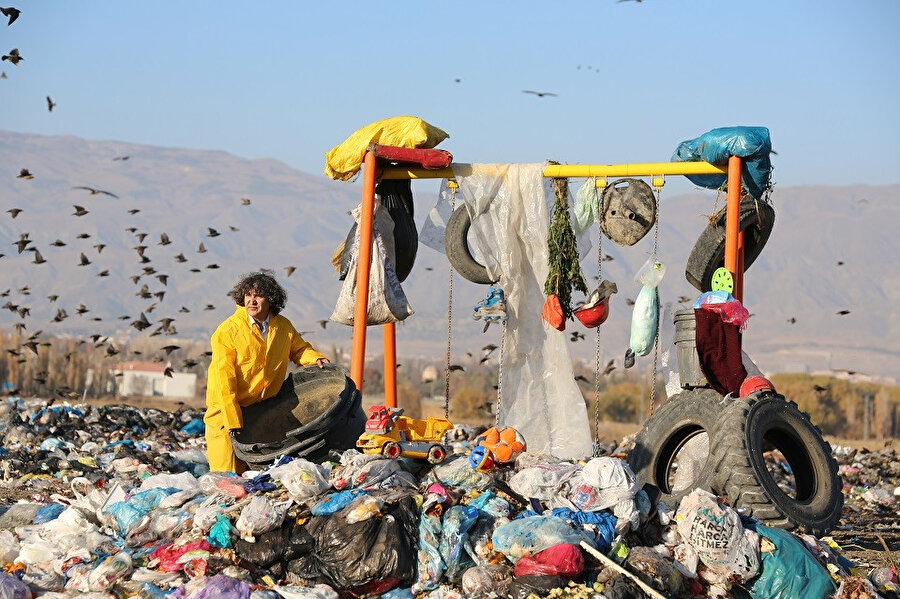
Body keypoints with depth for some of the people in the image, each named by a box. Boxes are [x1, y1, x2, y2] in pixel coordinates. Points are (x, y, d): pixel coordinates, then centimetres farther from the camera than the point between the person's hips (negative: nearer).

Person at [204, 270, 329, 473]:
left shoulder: (283, 327, 1)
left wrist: (315, 359, -3)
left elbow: (299, 349, 21)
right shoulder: (227, 331, -15)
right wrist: (232, 419, -23)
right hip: (227, 409, -4)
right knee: (228, 475, -9)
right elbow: (224, 378, -18)